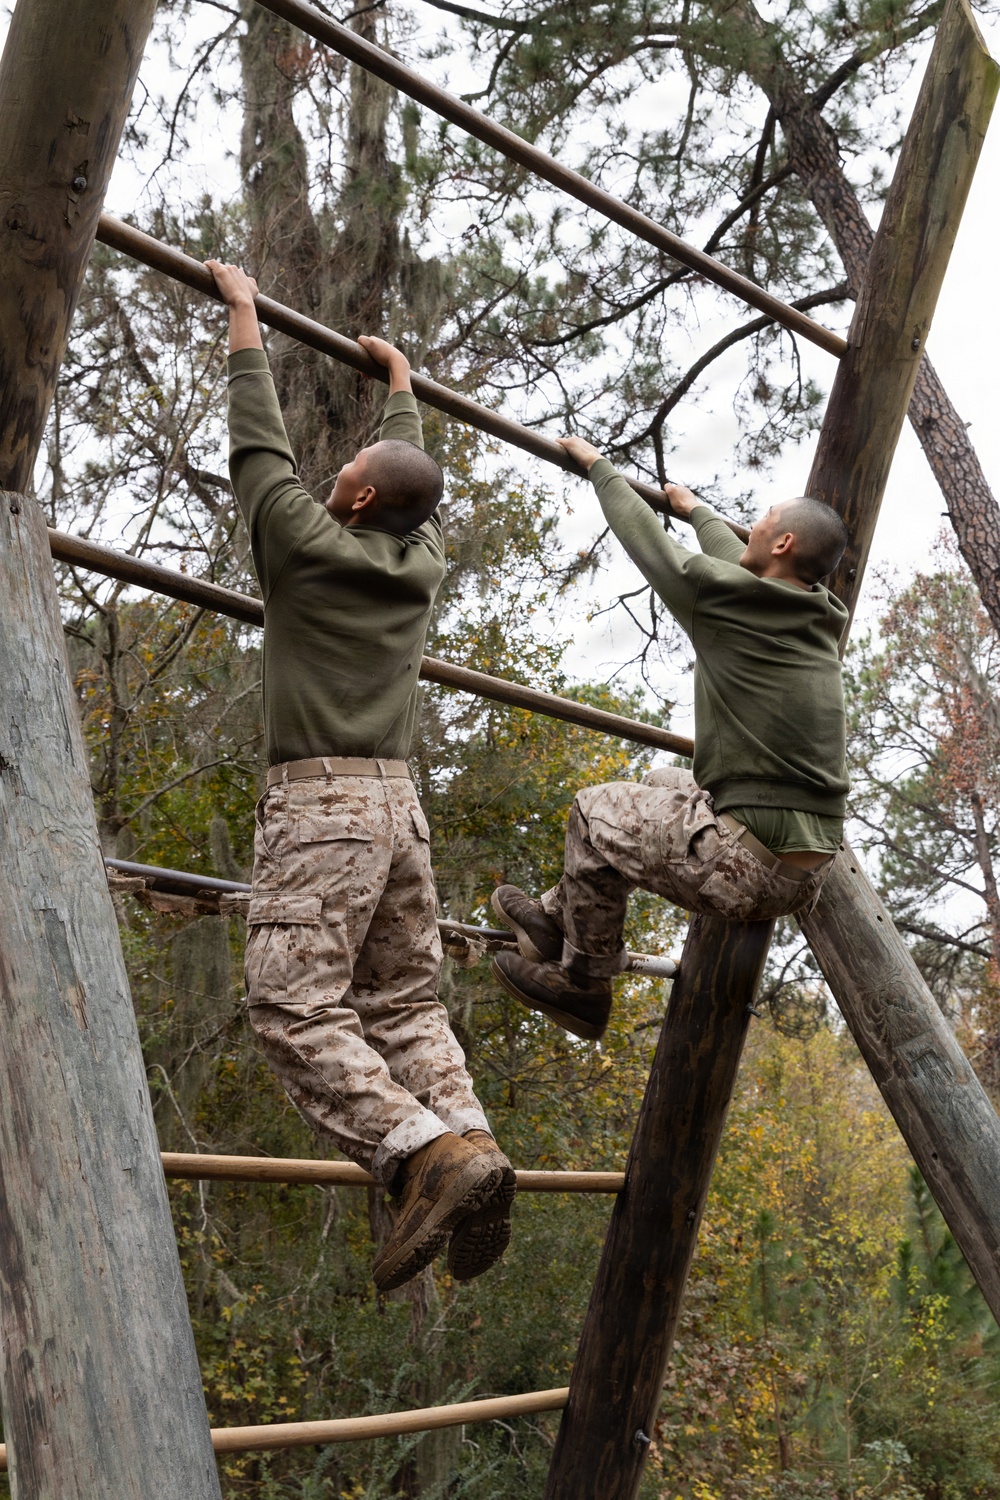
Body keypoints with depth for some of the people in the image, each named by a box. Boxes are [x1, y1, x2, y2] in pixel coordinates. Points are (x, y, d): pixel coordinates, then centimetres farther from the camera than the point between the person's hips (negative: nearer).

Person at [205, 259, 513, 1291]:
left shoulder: (305, 542, 0)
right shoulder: (422, 564, 16)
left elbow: (258, 438, 10)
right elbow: (417, 476, 34)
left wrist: (243, 314, 23)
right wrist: (398, 378, 49)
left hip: (319, 797, -7)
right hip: (396, 801, 7)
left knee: (294, 1003, -13)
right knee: (402, 1003, 7)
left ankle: (426, 1152, -26)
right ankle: (471, 1142, -11)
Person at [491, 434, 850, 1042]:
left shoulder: (721, 594, -10)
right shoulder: (825, 621, 11)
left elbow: (643, 534, 6)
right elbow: (743, 564, 31)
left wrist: (598, 465, 23)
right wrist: (697, 509, 47)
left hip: (749, 866, -8)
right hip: (809, 872, 8)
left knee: (597, 812, 9)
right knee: (662, 785, 27)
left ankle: (582, 984, 20)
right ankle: (559, 918, 35)